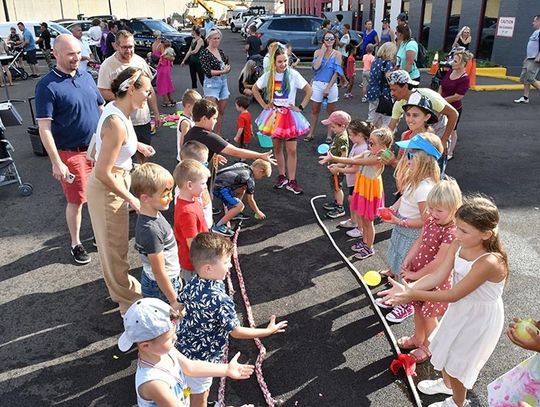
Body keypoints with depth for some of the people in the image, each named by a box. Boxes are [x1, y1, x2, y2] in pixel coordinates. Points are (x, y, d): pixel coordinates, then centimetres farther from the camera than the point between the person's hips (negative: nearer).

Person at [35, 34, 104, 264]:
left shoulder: (86, 77, 5)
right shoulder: (47, 86, -14)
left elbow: (102, 108, 14)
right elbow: (44, 128, -16)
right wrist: (56, 162, -19)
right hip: (72, 153, -5)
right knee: (76, 201, 6)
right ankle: (75, 243, 25)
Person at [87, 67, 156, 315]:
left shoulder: (116, 108, -2)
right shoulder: (116, 123, -31)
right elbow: (103, 173, -28)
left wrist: (136, 144, 17)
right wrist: (131, 199, -20)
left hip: (115, 182, 9)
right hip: (107, 189, -9)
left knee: (116, 243, 27)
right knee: (114, 246, 10)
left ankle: (122, 286, 49)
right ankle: (129, 301, 29)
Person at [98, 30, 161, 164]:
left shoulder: (140, 61, 5)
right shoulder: (108, 65, -10)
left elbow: (150, 88, 11)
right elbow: (103, 93, -12)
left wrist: (156, 113, 10)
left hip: (143, 119, 5)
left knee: (144, 152, 17)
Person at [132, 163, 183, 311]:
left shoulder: (155, 215, -3)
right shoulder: (151, 230, -31)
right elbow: (159, 272, -25)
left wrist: (176, 278, 21)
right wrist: (174, 301, -16)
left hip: (170, 280, 9)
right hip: (160, 289, -9)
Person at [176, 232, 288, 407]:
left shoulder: (192, 284, -13)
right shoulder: (221, 300, -35)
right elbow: (236, 332, -22)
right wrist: (268, 331, -11)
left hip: (183, 348, 7)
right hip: (200, 357, -7)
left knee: (191, 390, 30)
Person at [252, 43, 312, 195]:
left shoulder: (293, 74, -9)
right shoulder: (268, 75, 0)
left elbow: (309, 90, -5)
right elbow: (254, 89, 13)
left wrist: (300, 107, -8)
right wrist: (264, 105, 5)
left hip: (289, 115, -3)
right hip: (274, 114, 3)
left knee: (291, 149, -3)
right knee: (277, 147, 10)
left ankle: (292, 181, 4)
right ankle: (282, 176, 24)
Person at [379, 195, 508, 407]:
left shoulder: (489, 262, -37)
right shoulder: (458, 245, -16)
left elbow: (453, 295, -31)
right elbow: (438, 276, -15)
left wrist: (413, 294, -30)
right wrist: (407, 288, -27)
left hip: (480, 319, -7)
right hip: (460, 309, 7)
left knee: (457, 363, 15)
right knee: (443, 349, 27)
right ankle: (447, 384, 58)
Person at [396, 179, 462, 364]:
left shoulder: (451, 234, -29)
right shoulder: (431, 221, -5)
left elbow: (437, 263, -27)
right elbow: (419, 242, 4)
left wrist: (415, 275, -18)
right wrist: (406, 262, -6)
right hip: (418, 274, 7)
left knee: (428, 315, 13)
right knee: (418, 309, 25)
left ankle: (427, 347, 37)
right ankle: (418, 338, 48)